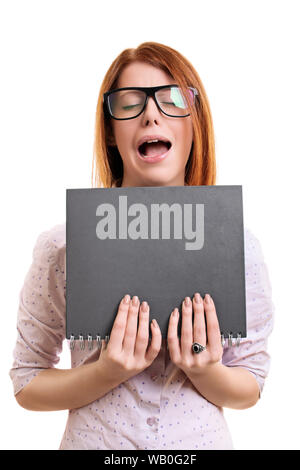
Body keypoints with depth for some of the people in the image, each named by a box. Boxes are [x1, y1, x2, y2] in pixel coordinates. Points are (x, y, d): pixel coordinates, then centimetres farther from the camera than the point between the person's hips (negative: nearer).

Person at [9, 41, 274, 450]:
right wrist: (106, 374, -24)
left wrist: (204, 372, -23)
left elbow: (249, 392, -4)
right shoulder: (63, 246, -17)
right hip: (95, 439, 0)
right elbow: (26, 385, -8)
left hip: (204, 440, 1)